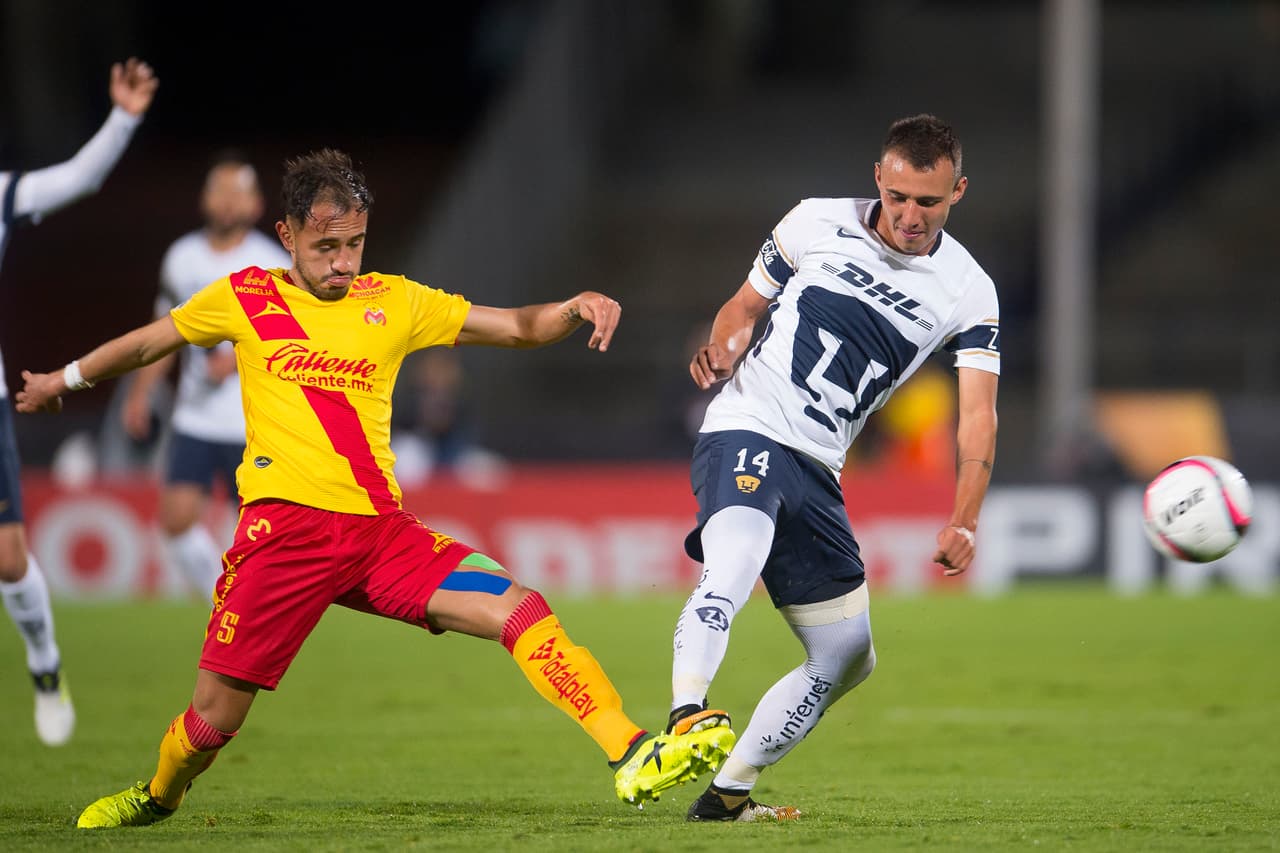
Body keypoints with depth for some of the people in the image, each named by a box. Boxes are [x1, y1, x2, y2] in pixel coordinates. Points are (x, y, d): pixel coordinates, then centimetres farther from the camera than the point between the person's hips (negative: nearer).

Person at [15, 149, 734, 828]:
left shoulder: (396, 302, 12)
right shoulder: (244, 298, 8)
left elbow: (518, 326, 12)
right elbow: (149, 343, 24)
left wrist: (576, 306, -9)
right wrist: (64, 380, 37)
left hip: (380, 530, 2)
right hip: (284, 529, -2)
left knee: (520, 607, -18)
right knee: (215, 720, -1)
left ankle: (634, 758, -24)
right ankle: (158, 797, 34)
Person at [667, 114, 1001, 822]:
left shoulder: (969, 293, 3)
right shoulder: (817, 224, 0)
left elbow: (977, 412, -5)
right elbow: (744, 306, 13)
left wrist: (963, 521, -18)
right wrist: (721, 352, -11)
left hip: (817, 471, 5)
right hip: (744, 432, -5)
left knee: (846, 658, 9)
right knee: (733, 567, -35)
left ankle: (727, 794, 20)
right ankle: (685, 722, -53)